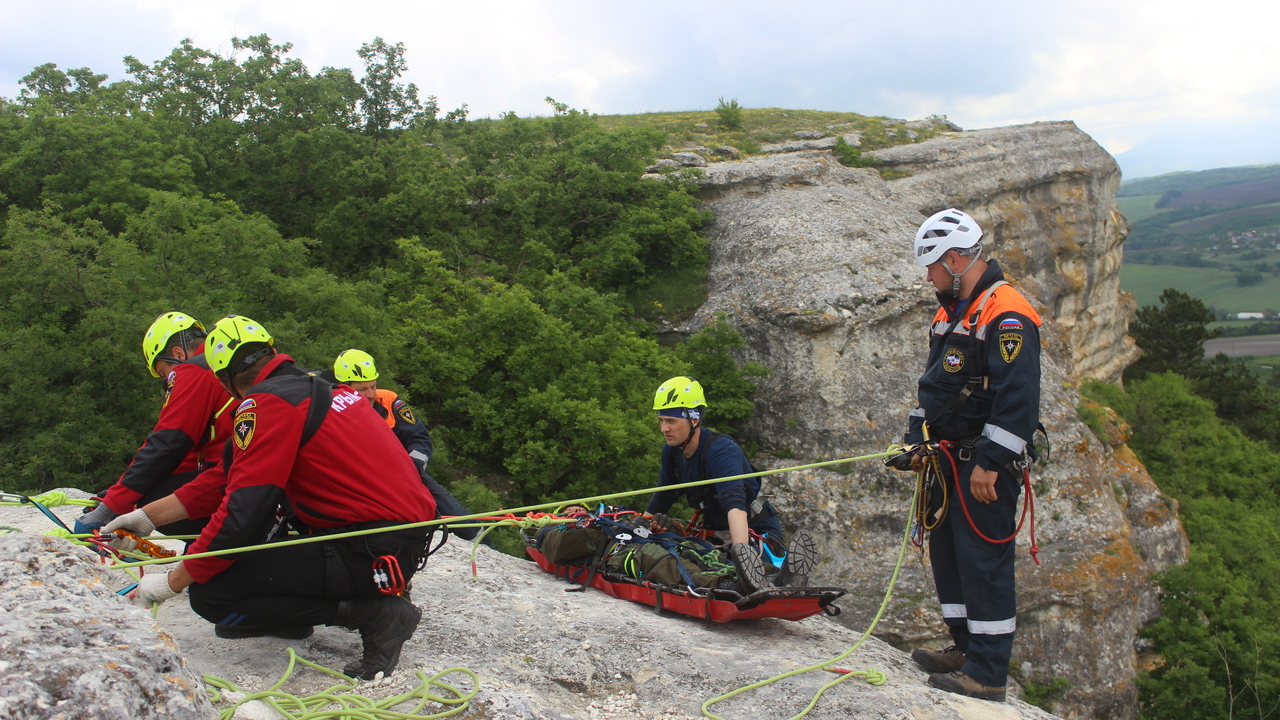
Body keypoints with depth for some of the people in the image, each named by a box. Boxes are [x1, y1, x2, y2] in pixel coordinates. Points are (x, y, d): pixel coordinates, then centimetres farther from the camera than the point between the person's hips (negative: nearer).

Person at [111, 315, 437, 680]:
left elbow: (241, 514, -15)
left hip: (372, 555, -9)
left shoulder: (267, 402, -10)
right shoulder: (312, 384, 17)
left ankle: (376, 614, -7)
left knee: (210, 594, -9)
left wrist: (173, 582, -1)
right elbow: (231, 478, 23)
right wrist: (146, 516, 26)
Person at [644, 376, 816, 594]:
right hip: (716, 535, 5)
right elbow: (661, 499, 20)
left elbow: (734, 503, -38)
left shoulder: (721, 451, -22)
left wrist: (740, 550, -52)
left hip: (759, 534, -5)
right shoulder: (671, 452, 3)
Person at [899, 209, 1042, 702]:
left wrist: (989, 462, -22)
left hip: (985, 466, -10)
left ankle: (987, 674, 3)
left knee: (983, 562, -5)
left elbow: (1018, 400, -22)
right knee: (946, 551, 15)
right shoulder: (953, 310, 15)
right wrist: (917, 436, 19)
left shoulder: (1006, 316, -17)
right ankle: (968, 647, 29)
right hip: (950, 458, 10)